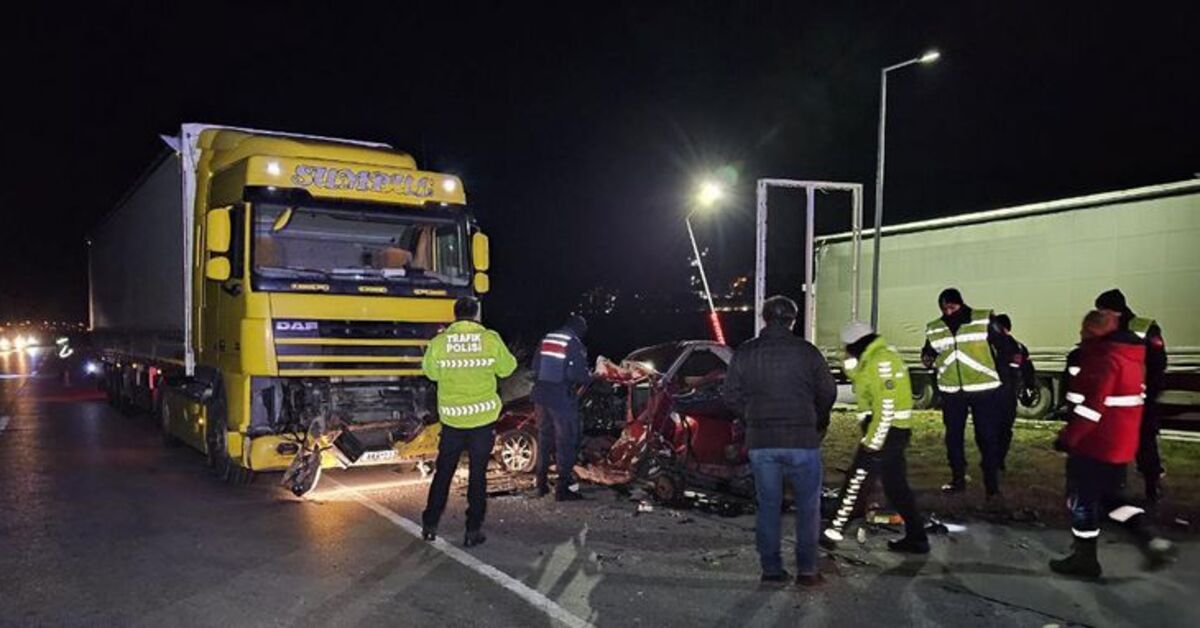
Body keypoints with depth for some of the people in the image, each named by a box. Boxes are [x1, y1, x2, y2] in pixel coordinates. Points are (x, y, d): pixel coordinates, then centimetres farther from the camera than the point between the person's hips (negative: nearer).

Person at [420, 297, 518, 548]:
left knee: (443, 471, 16)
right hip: (483, 417, -1)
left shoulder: (439, 342, -6)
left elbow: (430, 371, 11)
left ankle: (430, 524, 23)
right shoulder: (490, 339, -8)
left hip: (451, 418, 1)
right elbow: (507, 368, 4)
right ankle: (473, 531, 12)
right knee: (478, 474, 8)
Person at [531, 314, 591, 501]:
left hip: (542, 396, 6)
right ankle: (563, 488, 0)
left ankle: (542, 483, 25)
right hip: (563, 399, -6)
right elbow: (581, 375, -14)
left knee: (544, 438, 17)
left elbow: (535, 367, 14)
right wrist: (589, 376, 7)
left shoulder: (546, 339, 8)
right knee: (565, 442, 0)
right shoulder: (575, 345, -11)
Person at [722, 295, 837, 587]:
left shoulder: (744, 353, 2)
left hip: (761, 442, 2)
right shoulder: (807, 352, -4)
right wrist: (818, 422, 18)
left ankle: (771, 568, 15)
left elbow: (730, 394, 3)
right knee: (808, 506, 10)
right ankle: (806, 569, 10)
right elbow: (828, 393, 0)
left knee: (768, 505, 12)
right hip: (802, 440, -2)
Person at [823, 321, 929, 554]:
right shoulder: (882, 356, 15)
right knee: (896, 485, 14)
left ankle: (835, 530, 5)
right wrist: (851, 362, 3)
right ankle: (917, 538, 19)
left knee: (857, 481, -2)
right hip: (896, 431, 10)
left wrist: (871, 443, -20)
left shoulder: (880, 362, -17)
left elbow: (886, 408, -23)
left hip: (885, 431, -10)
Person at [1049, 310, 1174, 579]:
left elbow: (1091, 404, -25)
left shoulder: (1103, 358, -20)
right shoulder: (1128, 356, 12)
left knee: (1082, 498, 4)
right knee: (1108, 495, 21)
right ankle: (1150, 541, 11)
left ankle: (1084, 558, 13)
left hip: (1094, 445, -10)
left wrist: (1068, 437, -19)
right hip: (1120, 443, 10)